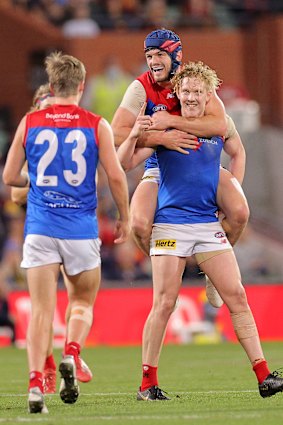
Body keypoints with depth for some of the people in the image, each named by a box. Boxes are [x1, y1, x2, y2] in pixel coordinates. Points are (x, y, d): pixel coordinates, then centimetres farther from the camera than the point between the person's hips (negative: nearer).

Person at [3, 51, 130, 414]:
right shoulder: (96, 125, 0)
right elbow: (115, 176, -3)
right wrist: (124, 217, 11)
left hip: (40, 228, 1)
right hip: (81, 229, -1)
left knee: (41, 309, 0)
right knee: (82, 303, 16)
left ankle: (36, 383, -15)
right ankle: (71, 355, -11)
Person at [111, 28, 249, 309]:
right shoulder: (141, 88, -14)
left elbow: (220, 125, -29)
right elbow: (117, 134, -24)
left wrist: (170, 121, -34)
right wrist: (160, 138, -36)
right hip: (159, 168, -1)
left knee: (239, 212, -23)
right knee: (140, 225, -28)